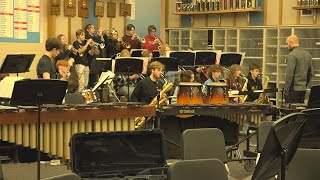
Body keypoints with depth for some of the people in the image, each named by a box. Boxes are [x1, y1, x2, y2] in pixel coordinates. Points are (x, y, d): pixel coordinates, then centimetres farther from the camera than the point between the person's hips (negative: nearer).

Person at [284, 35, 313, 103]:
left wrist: (286, 90, -14)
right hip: (303, 89, 8)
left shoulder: (292, 55, -12)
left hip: (294, 89, -8)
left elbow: (289, 74, -17)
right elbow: (310, 73, 17)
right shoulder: (308, 55, 13)